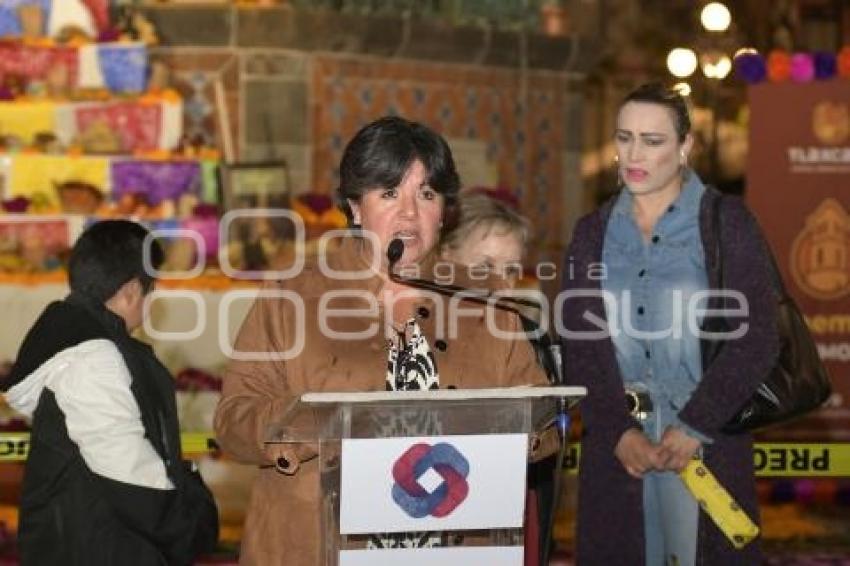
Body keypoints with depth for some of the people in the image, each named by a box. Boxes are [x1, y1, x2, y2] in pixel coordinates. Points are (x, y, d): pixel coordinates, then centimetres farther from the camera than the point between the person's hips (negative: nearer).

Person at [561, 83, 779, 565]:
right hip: (614, 447, 3)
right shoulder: (594, 233, 12)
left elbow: (758, 336, -7)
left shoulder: (726, 221, 1)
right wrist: (617, 432, -10)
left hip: (707, 446, -3)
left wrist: (694, 426, -13)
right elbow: (579, 344, 4)